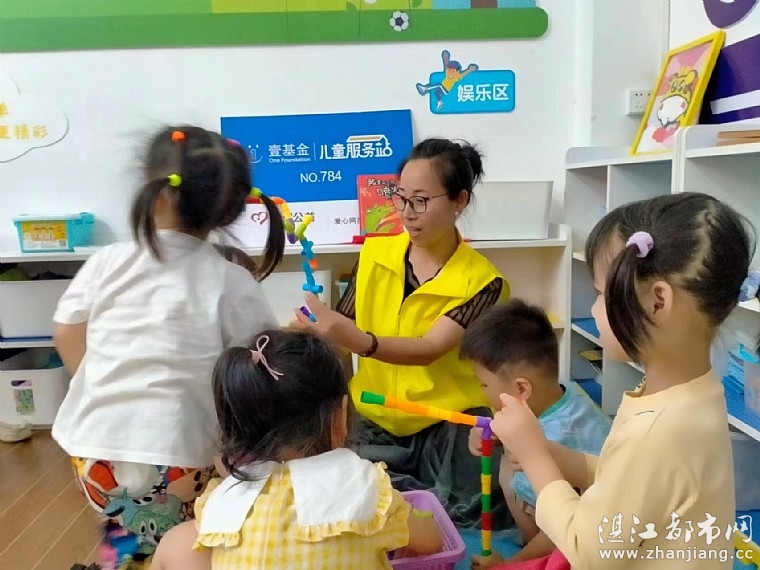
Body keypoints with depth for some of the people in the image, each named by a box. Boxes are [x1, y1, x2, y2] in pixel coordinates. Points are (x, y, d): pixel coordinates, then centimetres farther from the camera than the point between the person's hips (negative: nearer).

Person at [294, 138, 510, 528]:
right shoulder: (374, 253, -1)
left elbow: (430, 349, -26)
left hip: (447, 428, -2)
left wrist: (361, 342, -43)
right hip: (376, 425, 2)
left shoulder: (481, 280, -11)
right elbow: (343, 331, 0)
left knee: (459, 525, -10)